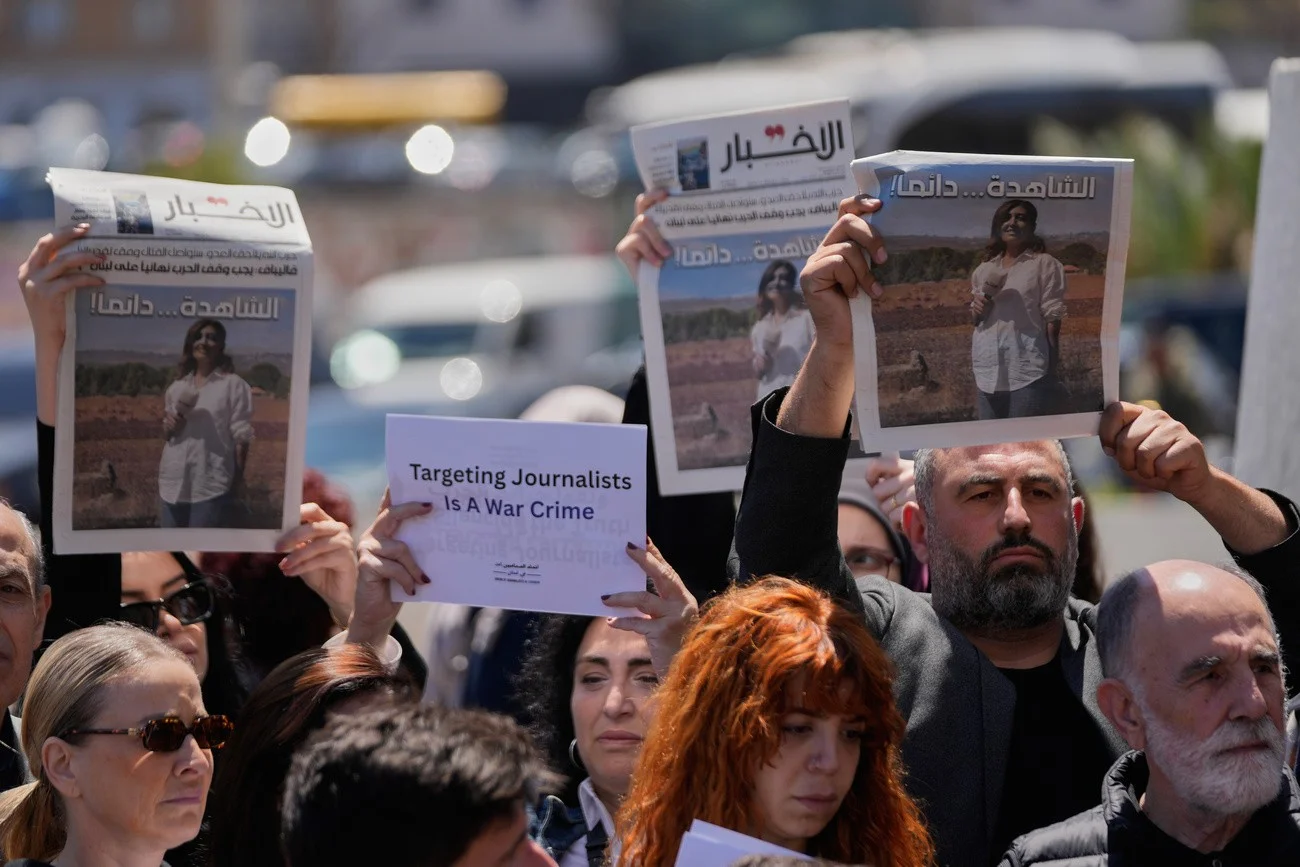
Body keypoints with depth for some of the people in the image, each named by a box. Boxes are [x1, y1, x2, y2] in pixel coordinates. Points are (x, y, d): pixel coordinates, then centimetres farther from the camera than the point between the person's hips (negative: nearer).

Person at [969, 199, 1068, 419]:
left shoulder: (1044, 265, -1)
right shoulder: (983, 270, 15)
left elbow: (1052, 318, -4)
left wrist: (1052, 368, -7)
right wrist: (977, 309, 1)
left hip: (1028, 370, -6)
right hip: (988, 370, 6)